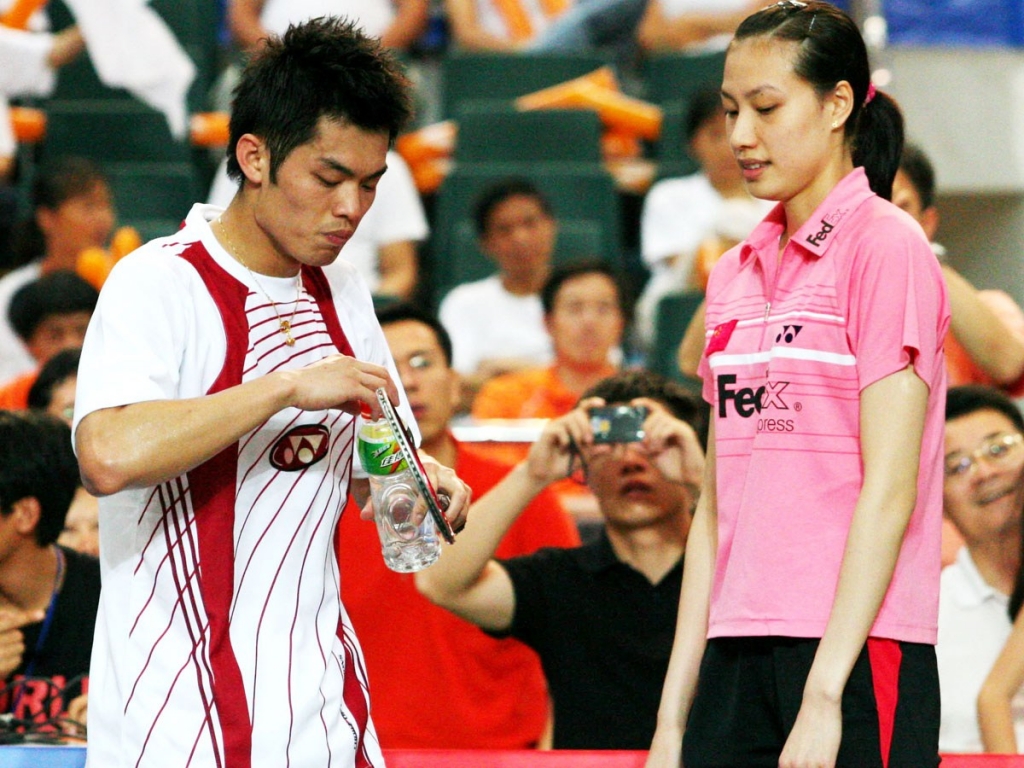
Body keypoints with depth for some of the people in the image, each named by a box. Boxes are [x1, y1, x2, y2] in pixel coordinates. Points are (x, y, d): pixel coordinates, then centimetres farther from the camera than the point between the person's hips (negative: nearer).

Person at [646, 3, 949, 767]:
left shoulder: (886, 248, -5)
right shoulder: (736, 274, 16)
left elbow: (889, 491, -11)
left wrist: (824, 694, -17)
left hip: (857, 662, -6)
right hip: (738, 658, 6)